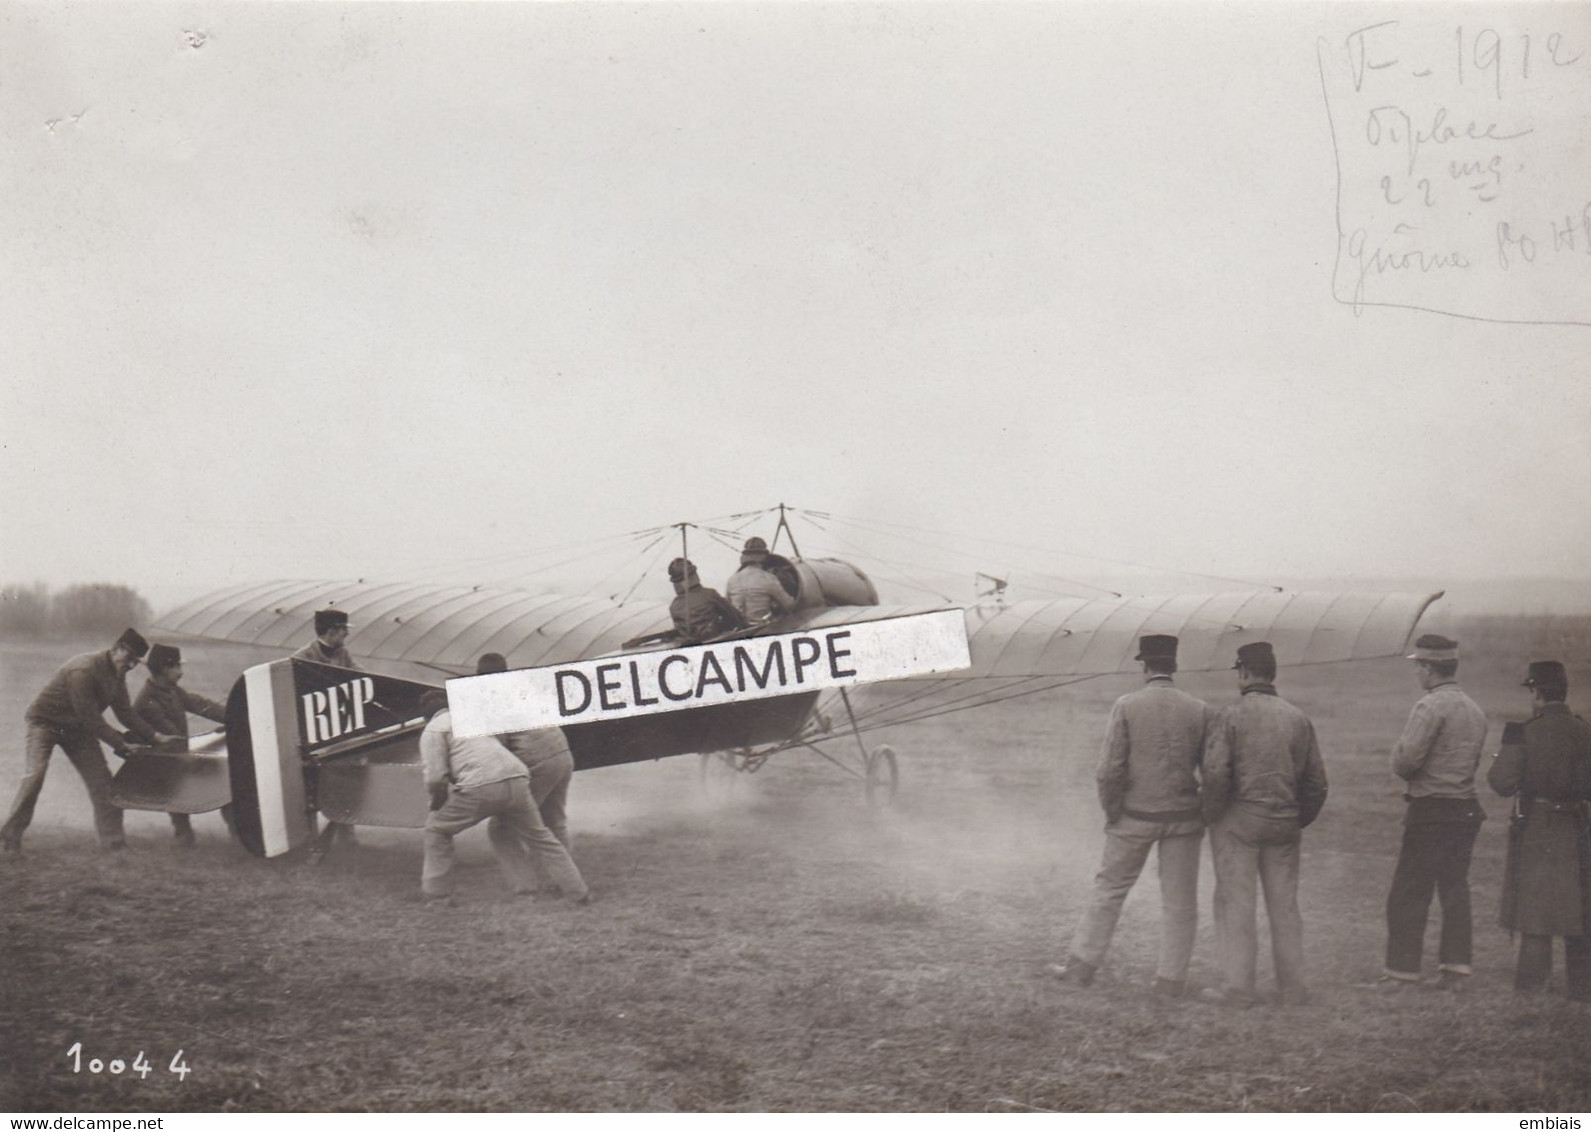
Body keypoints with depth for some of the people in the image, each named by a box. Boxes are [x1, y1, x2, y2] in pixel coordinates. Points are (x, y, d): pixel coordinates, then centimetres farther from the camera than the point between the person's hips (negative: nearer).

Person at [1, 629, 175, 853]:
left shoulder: (117, 676, -4)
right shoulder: (83, 671, -32)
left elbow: (125, 712, 1)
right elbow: (90, 718, -31)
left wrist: (155, 735, -10)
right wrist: (120, 744, -28)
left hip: (76, 727, 8)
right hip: (46, 721, -8)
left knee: (100, 777, -2)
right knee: (34, 774, -21)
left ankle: (113, 841, 0)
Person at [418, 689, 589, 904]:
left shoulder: (432, 730, 12)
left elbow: (435, 778, 1)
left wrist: (437, 802, 18)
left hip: (480, 787, -6)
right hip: (517, 781, 6)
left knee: (437, 829, 18)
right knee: (540, 838, 25)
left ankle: (435, 895, 16)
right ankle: (579, 893, 22)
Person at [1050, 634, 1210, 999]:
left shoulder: (1127, 706, -10)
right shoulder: (1198, 710, -4)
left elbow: (1109, 770, -12)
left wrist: (1111, 812, 1)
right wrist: (1206, 811, 11)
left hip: (1135, 817, -1)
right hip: (1183, 818, 1)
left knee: (1110, 889, 13)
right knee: (1179, 901, 9)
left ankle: (1083, 965, 19)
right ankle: (1171, 979, 13)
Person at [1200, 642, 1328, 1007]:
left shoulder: (1230, 716, -9)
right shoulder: (1298, 719, 7)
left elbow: (1215, 774, -16)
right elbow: (1316, 781, 8)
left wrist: (1211, 816, -2)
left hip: (1238, 819, -4)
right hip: (1283, 825, 4)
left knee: (1235, 903, 2)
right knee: (1284, 905, 10)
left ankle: (1238, 987, 3)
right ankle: (1292, 987, 13)